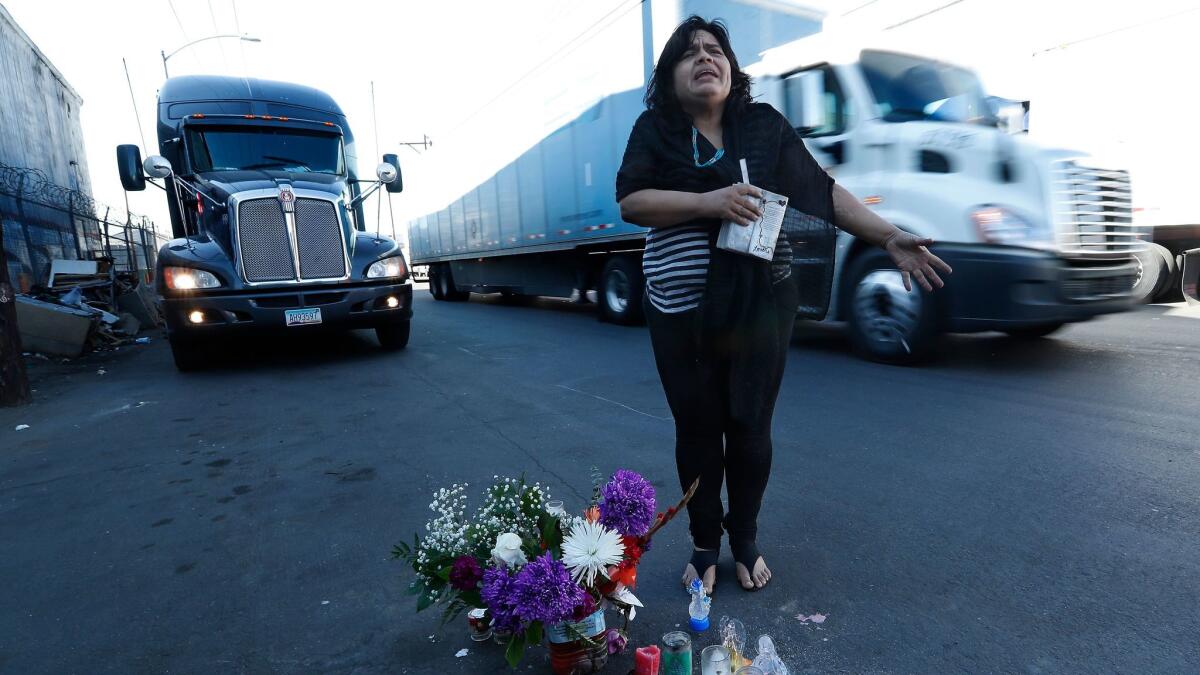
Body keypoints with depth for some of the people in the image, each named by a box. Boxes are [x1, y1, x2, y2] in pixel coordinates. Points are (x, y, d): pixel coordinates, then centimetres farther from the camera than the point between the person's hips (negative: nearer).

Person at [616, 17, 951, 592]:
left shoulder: (764, 124, 7)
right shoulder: (654, 130, 4)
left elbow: (820, 190, 4)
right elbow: (630, 202, -9)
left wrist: (889, 237, -4)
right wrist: (709, 202, -21)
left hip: (760, 304, 1)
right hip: (681, 312, -1)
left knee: (750, 426, 8)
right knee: (697, 430, 7)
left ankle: (746, 539, 31)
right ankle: (705, 544, 28)